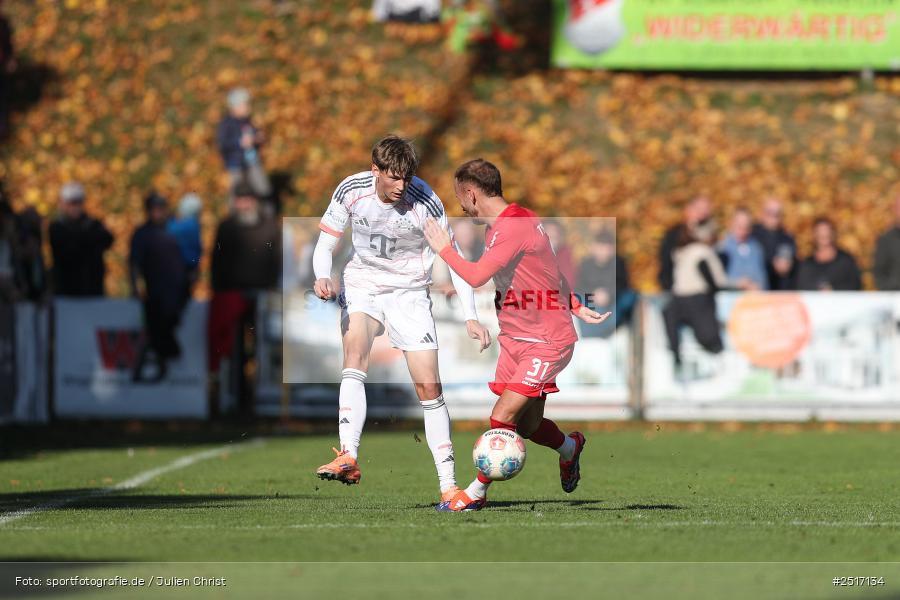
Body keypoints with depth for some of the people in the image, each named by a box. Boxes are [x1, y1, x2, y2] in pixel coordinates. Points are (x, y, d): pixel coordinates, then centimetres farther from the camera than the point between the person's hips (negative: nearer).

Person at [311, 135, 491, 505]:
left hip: (409, 293, -1)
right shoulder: (351, 191, -13)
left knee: (429, 387, -6)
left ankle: (448, 485, 2)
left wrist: (471, 317, -17)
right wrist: (323, 277, -25)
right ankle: (348, 459, -39)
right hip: (362, 284, 1)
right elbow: (325, 245, -3)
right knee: (355, 353, -28)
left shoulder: (425, 202, -19)